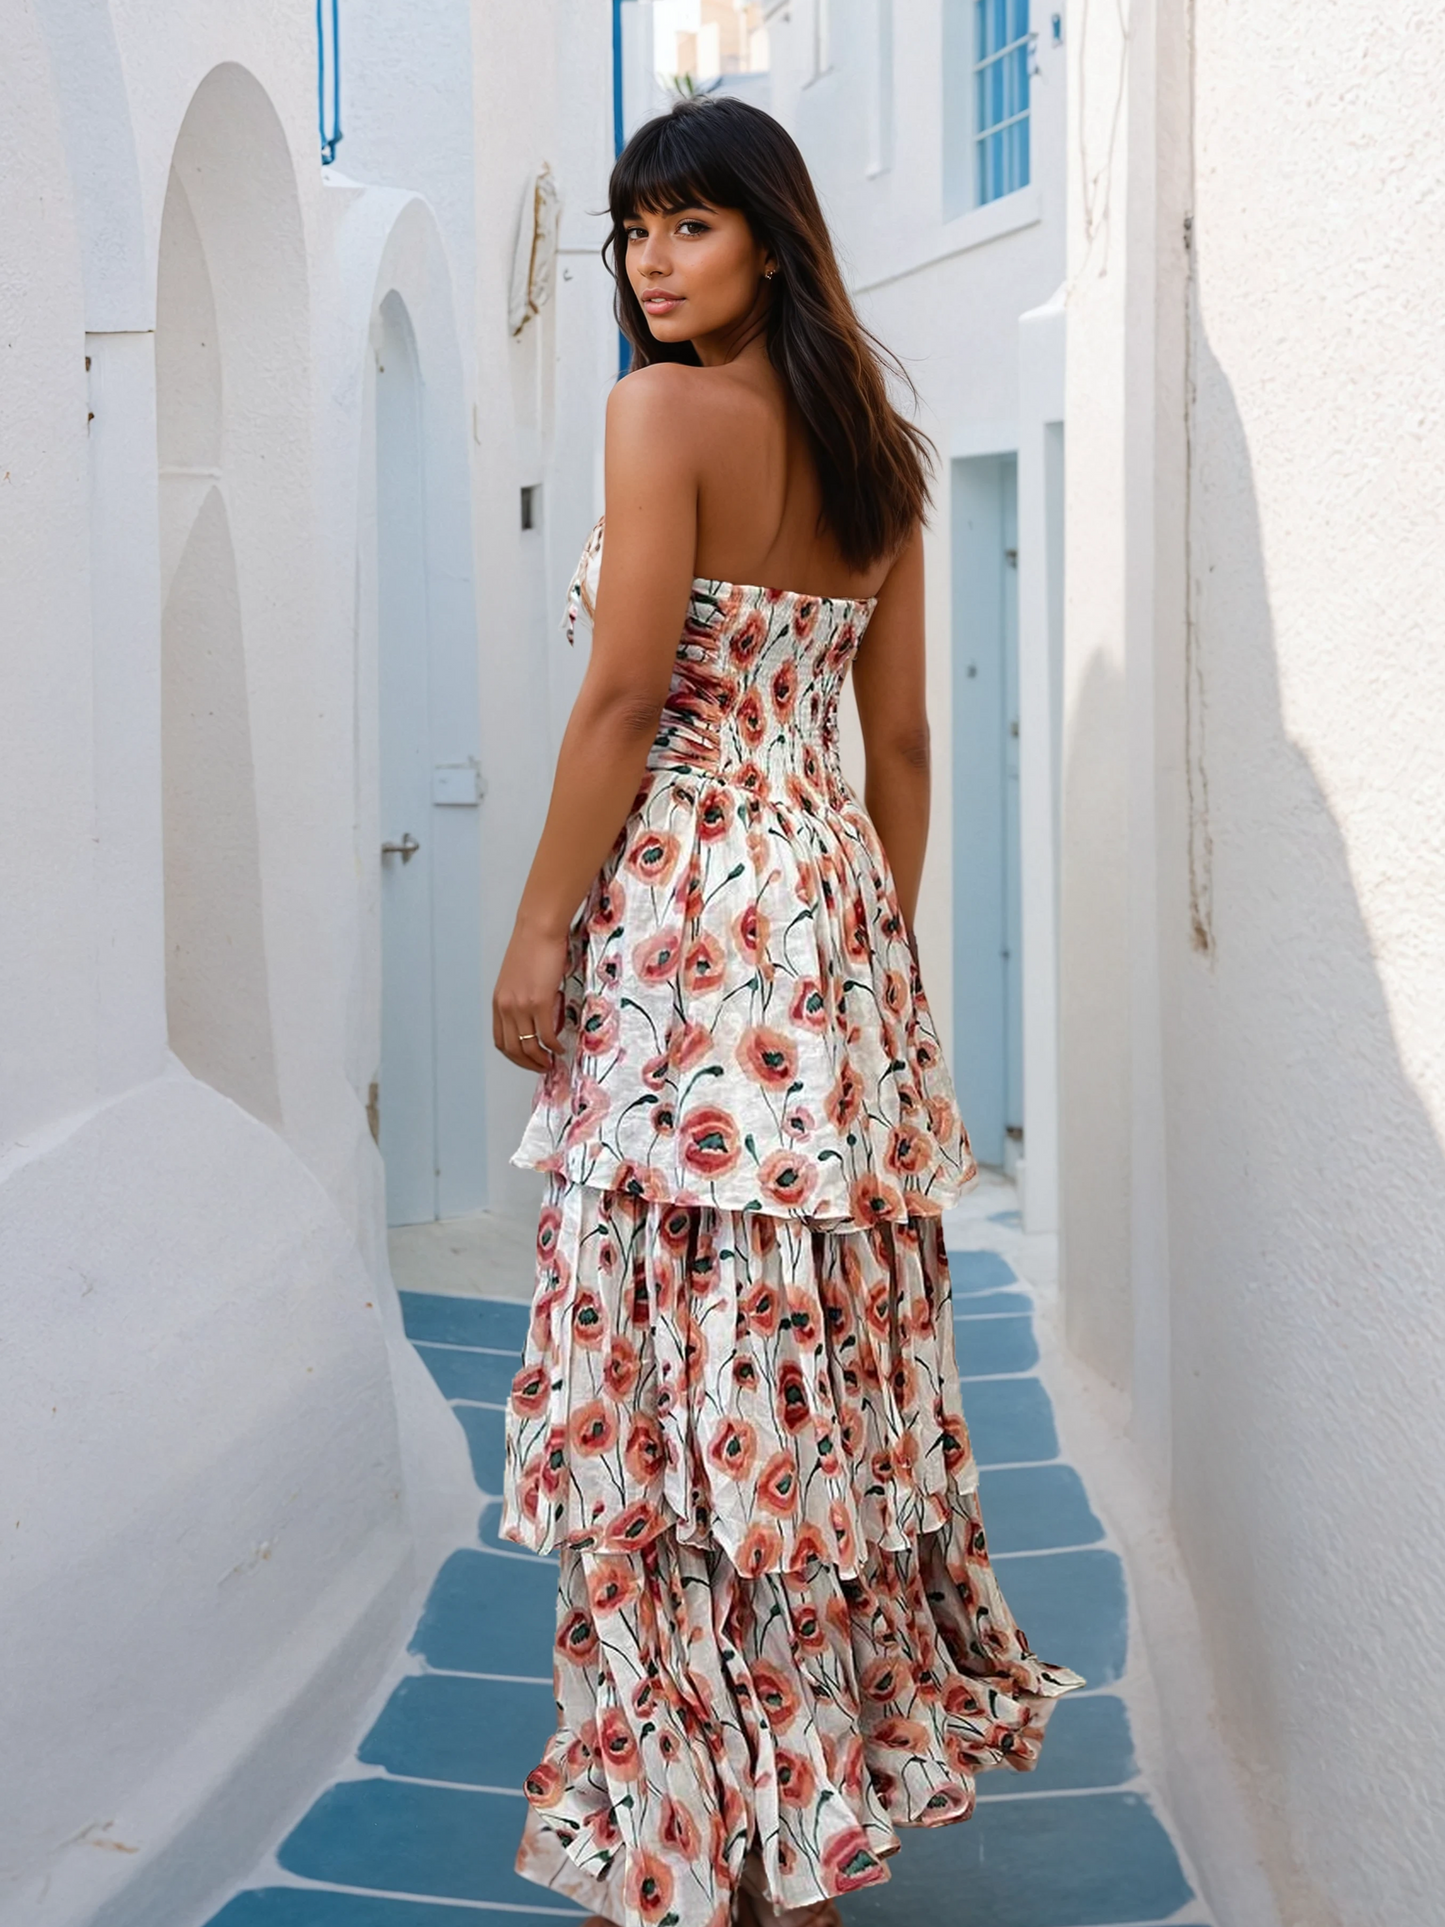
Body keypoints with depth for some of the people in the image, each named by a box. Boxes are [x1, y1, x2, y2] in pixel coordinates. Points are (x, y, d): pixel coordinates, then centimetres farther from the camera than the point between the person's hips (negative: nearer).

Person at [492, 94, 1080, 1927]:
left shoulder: (662, 412, -9)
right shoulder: (872, 445, 13)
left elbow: (625, 699, -15)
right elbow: (898, 737, 14)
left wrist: (537, 930, -9)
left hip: (681, 908, -8)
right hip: (834, 900, 8)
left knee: (685, 1359, -2)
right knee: (827, 1350, 14)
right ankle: (836, 1775, 26)